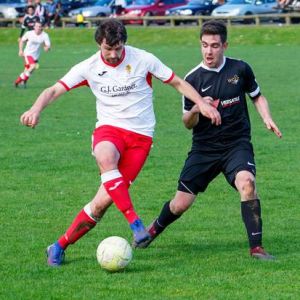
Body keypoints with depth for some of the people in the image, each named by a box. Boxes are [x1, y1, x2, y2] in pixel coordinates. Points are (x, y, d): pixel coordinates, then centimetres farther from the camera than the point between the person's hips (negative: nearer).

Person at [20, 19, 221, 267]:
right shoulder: (89, 67, -2)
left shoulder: (143, 60, -4)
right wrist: (36, 109, -26)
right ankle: (135, 222, -36)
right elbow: (54, 91, -6)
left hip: (140, 136, -1)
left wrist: (202, 103, -4)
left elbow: (178, 83, 7)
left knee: (103, 200, -9)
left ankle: (60, 246, 4)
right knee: (106, 159, -39)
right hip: (109, 128, 1)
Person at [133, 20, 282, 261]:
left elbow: (258, 96, 16)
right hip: (204, 148, 1)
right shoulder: (193, 79, -4)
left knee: (246, 182, -31)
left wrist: (267, 119, -3)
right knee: (181, 204, 0)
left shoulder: (240, 69, -2)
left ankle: (256, 247, -24)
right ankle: (155, 229, 34)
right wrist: (196, 110, -20)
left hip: (237, 144, -1)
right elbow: (188, 123, 3)